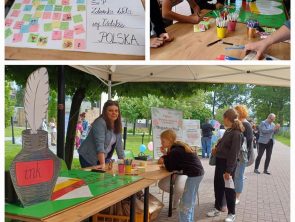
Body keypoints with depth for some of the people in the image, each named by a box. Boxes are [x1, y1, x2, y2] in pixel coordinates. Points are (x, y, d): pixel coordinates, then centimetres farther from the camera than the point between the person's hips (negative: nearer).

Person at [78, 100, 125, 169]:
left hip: (104, 158, 7)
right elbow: (100, 144, -30)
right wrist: (102, 164, -36)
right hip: (88, 159, -6)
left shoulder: (117, 125, 2)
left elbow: (118, 145, 7)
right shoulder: (100, 123, -21)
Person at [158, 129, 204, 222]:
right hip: (196, 173, 10)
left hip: (194, 174, -10)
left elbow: (170, 168, -16)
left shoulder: (175, 151, -19)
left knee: (185, 203, -2)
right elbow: (174, 163, 11)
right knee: (190, 202, 21)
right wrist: (166, 156, -2)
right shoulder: (178, 146, 9)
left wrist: (164, 159, -1)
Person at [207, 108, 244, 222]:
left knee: (229, 188, 5)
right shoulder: (228, 130, 7)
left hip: (228, 164, -9)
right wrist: (216, 148, 3)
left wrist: (229, 170, -21)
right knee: (218, 186, 17)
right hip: (220, 161, 9)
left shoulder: (236, 133, -20)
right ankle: (217, 208, 33)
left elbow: (234, 154, -21)